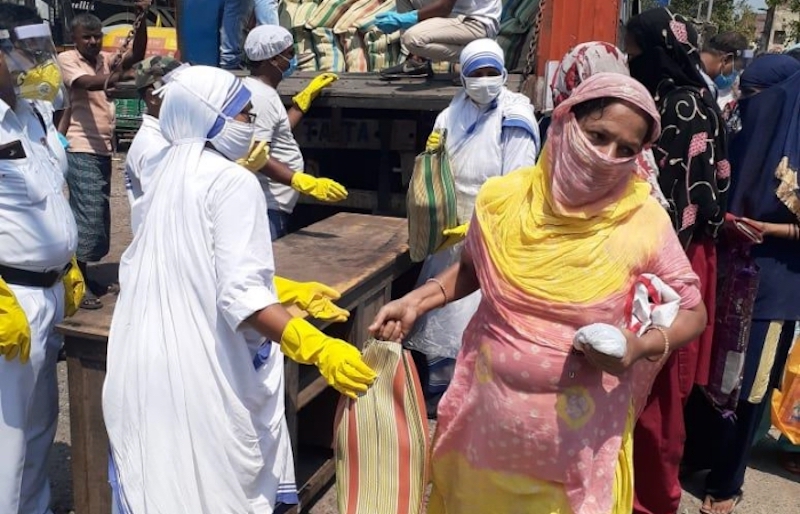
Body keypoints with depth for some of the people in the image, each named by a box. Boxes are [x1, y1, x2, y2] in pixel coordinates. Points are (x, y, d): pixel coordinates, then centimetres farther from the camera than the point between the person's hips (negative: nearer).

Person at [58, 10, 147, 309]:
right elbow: (87, 83, -24)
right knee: (89, 213, -10)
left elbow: (137, 55, -4)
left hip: (103, 149, 7)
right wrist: (115, 78, -44)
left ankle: (83, 274, 22)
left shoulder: (105, 59, 12)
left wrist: (141, 19, -16)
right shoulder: (66, 59, -4)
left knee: (98, 214, 11)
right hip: (80, 150, -7)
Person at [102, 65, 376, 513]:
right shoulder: (233, 181, -14)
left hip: (150, 362, 8)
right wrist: (318, 348, -32)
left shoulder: (171, 174, 12)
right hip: (206, 371, -8)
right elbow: (240, 293, -25)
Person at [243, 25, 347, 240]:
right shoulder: (259, 98, -19)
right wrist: (308, 184, -30)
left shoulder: (263, 92, 13)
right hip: (266, 208, -11)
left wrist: (308, 94, 25)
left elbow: (278, 131, 25)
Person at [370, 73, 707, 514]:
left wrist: (640, 346, -20)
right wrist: (415, 301, -2)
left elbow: (693, 312, -2)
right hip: (490, 416, 2)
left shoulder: (644, 221, -12)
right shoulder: (503, 198, -8)